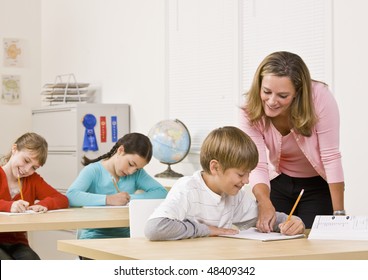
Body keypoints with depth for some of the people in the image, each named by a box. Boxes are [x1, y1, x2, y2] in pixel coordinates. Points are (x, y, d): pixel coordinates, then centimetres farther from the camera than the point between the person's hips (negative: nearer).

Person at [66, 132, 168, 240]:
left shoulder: (137, 173, 6)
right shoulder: (93, 171, -8)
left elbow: (162, 193, -4)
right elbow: (70, 196, -26)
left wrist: (130, 198, -17)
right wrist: (108, 199, -32)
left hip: (124, 235, 3)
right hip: (95, 236, -3)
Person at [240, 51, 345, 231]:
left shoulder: (319, 98, -29)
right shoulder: (251, 111, -22)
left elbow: (331, 157, -26)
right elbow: (257, 166, -27)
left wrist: (339, 213, -27)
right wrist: (265, 205, -46)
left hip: (318, 183, -2)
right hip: (279, 182, 2)